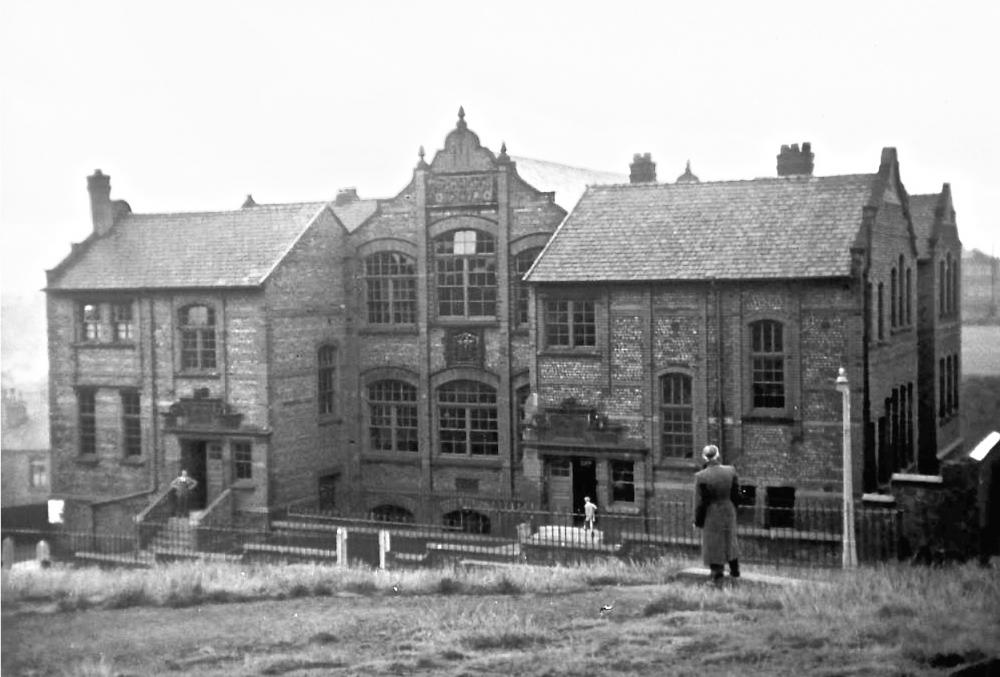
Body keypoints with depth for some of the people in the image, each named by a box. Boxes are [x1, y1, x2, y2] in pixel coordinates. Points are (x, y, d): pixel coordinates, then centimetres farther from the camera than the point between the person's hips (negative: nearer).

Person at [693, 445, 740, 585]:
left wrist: (698, 521, -2)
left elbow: (699, 502, -15)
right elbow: (736, 495, -1)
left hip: (711, 515, -4)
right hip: (728, 511, 4)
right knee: (729, 539, 25)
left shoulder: (701, 476, -22)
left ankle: (717, 576, 17)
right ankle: (735, 570, 41)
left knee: (713, 544, 11)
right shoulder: (730, 471, -12)